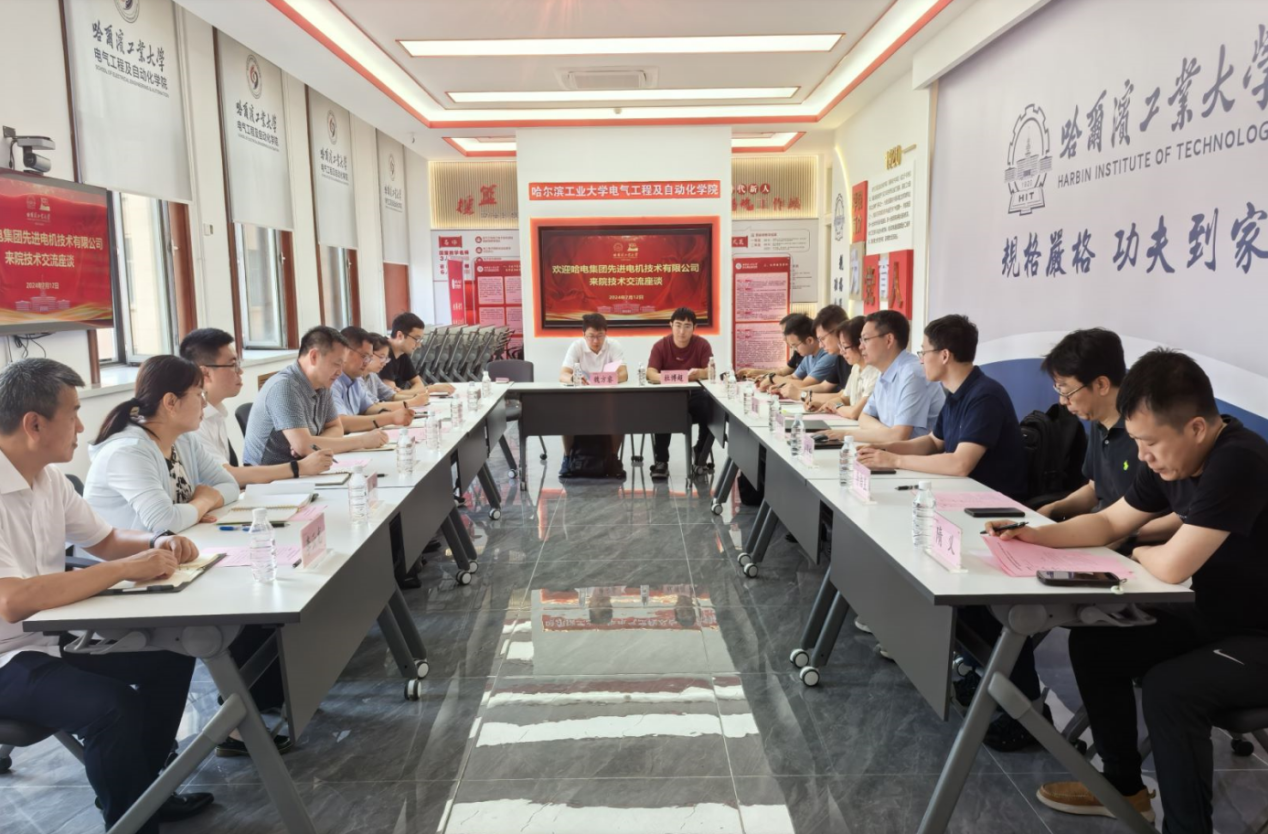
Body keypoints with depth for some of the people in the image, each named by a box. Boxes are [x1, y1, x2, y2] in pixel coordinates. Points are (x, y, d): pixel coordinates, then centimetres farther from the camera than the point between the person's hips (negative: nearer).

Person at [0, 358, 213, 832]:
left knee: (171, 655, 8)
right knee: (113, 707, -29)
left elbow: (105, 540, 14)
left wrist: (157, 544, -7)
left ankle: (140, 789, 23)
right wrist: (126, 569, -32)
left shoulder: (47, 477, 2)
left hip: (54, 634, 9)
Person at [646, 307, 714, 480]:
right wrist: (665, 377, -39)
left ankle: (700, 457, -4)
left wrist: (699, 373, -36)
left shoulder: (702, 345, -1)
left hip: (694, 395, 1)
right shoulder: (660, 346, -2)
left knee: (711, 411, -29)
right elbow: (650, 373, -14)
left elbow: (711, 372, -11)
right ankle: (661, 461, -17)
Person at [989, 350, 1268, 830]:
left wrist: (1139, 554, -8)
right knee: (1093, 642, 5)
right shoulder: (1171, 459, -2)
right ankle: (1123, 786, 21)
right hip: (1213, 617, 9)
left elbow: (1172, 565, -32)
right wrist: (1034, 535, -6)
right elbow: (1109, 523, 9)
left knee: (1167, 687, -30)